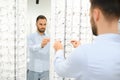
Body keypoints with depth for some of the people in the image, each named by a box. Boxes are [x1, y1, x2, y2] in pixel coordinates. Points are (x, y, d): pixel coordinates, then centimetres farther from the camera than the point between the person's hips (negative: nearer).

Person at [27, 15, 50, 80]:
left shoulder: (48, 38, 5)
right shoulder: (31, 36, -3)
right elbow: (31, 48, -22)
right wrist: (41, 45, -42)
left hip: (45, 70, 2)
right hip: (33, 70, -2)